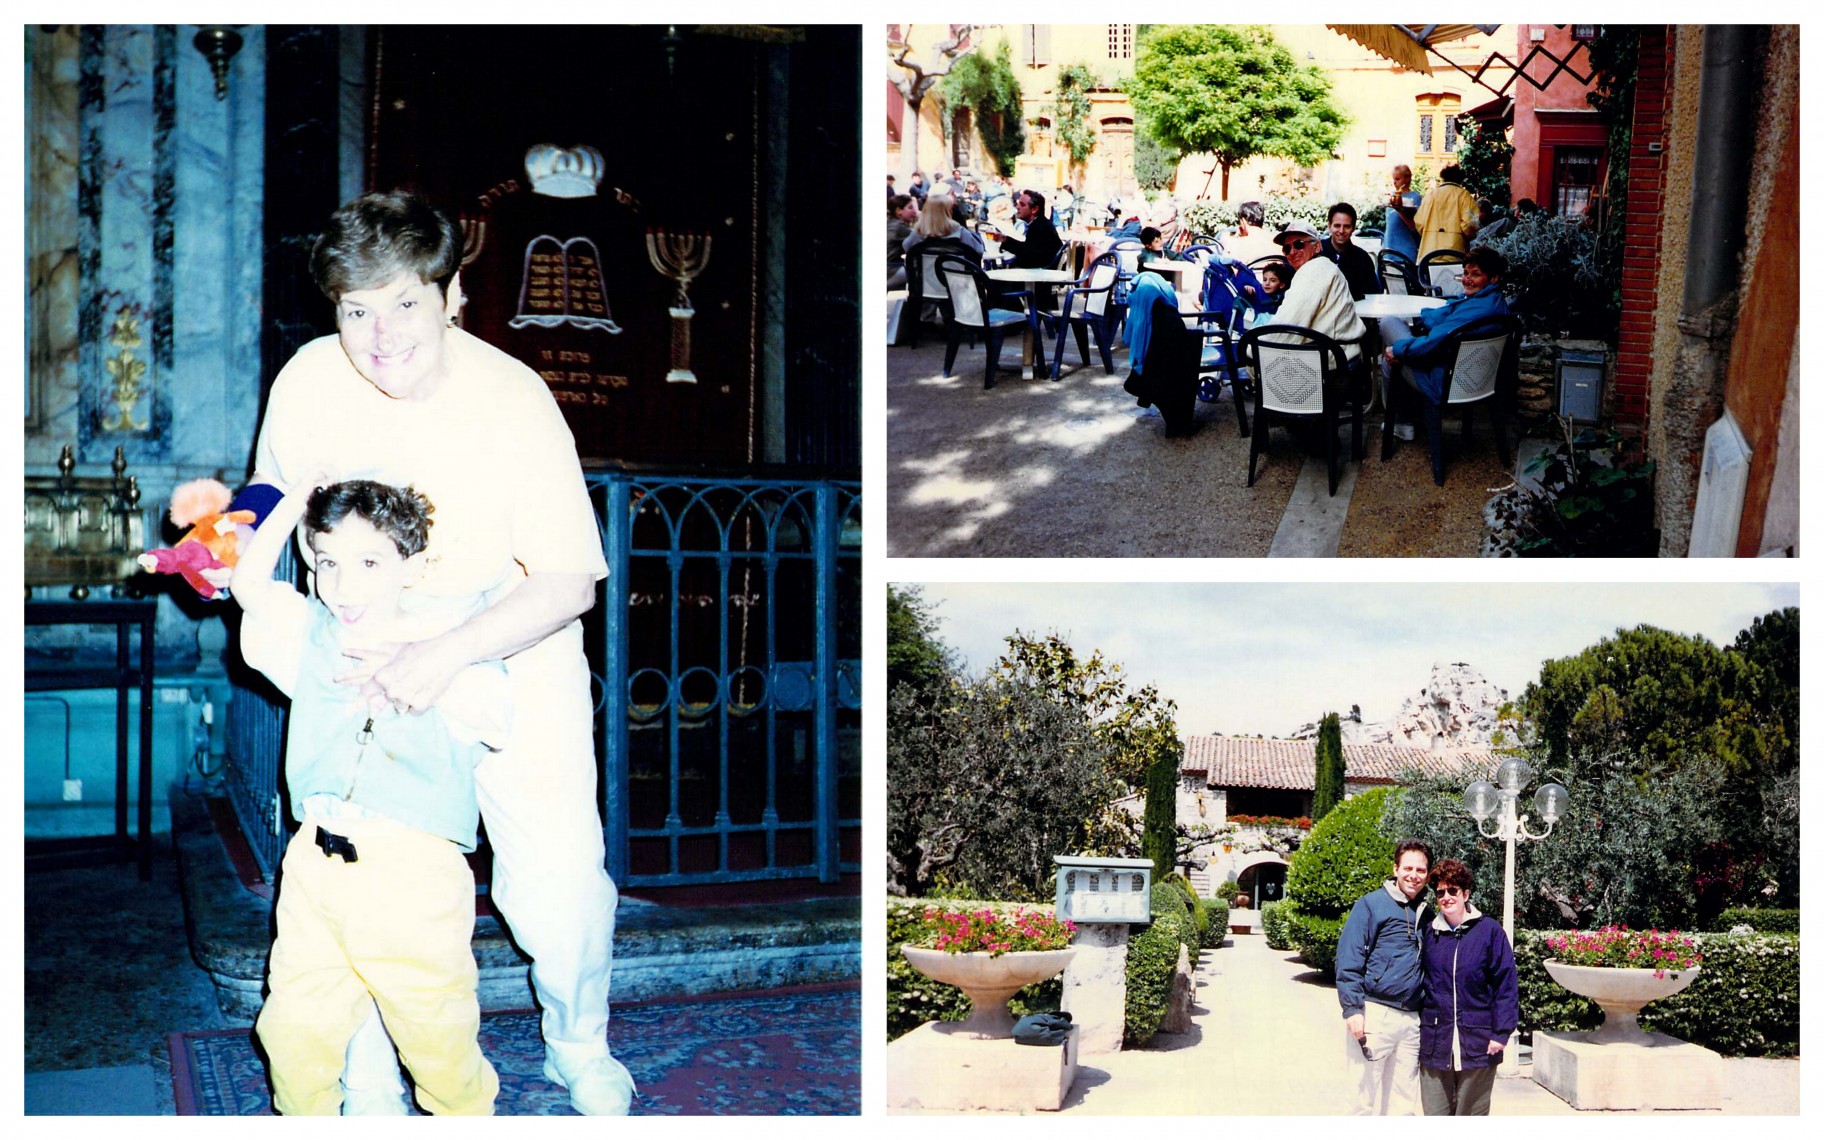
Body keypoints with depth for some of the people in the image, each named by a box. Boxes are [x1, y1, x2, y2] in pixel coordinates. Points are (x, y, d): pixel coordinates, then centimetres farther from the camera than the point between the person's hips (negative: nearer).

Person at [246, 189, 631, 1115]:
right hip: (369, 648, 2)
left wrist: (447, 655, -36)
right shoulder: (308, 382, -14)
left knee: (558, 875, -6)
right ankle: (369, 1079, 23)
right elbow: (280, 510, 8)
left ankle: (578, 1045, 25)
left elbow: (568, 583, -25)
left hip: (511, 645, -2)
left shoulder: (513, 399, -23)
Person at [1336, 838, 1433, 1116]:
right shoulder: (1371, 905, -3)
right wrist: (1353, 1009, -16)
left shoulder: (1425, 914, 15)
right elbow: (1348, 960, -8)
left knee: (1403, 1103, 9)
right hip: (1374, 1014, -6)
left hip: (1411, 1018, 6)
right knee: (1367, 1101, -2)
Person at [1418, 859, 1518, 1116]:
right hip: (1434, 1045, 2)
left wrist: (1501, 1033, -9)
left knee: (1472, 1115, 8)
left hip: (1477, 1045, -2)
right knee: (1435, 1116, 5)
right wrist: (1418, 1029, 5)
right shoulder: (1429, 933, 8)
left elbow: (1506, 984, -4)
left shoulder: (1489, 931, -1)